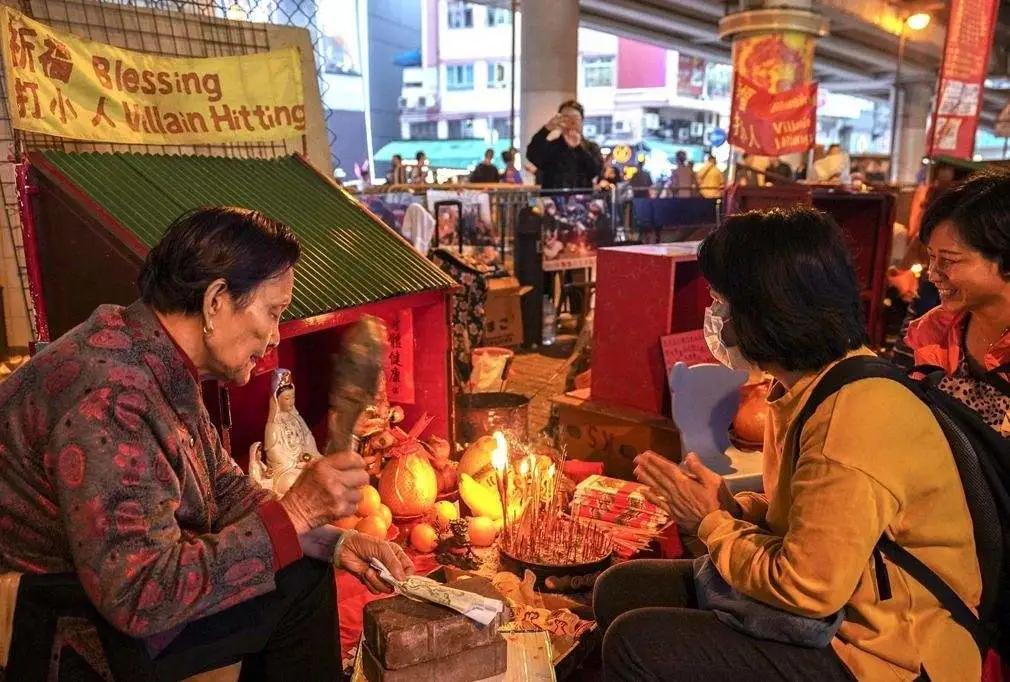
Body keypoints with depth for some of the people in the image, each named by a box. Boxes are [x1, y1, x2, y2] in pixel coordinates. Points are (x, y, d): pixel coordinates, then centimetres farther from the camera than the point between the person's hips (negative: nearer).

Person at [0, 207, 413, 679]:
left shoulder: (163, 367, -2)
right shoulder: (111, 398, -32)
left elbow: (224, 486, 5)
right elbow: (140, 599, -33)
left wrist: (332, 541, -6)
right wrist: (294, 512, -29)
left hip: (114, 586, 9)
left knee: (305, 571, 5)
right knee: (295, 585, -9)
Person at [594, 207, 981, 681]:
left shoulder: (850, 422, -30)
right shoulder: (817, 386, 1)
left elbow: (807, 590, -27)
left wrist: (714, 523, -12)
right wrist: (734, 508, -3)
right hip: (837, 610, 9)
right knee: (619, 589, 7)